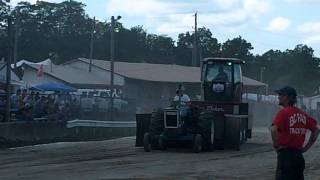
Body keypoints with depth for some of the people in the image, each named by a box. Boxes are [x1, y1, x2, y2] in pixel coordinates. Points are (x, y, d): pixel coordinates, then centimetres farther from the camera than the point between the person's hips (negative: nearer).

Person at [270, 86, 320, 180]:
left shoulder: (283, 113, -12)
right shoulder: (302, 114, 9)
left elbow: (273, 130, -28)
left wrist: (276, 145, -12)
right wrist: (306, 147, 16)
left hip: (285, 154, -7)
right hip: (299, 155, 7)